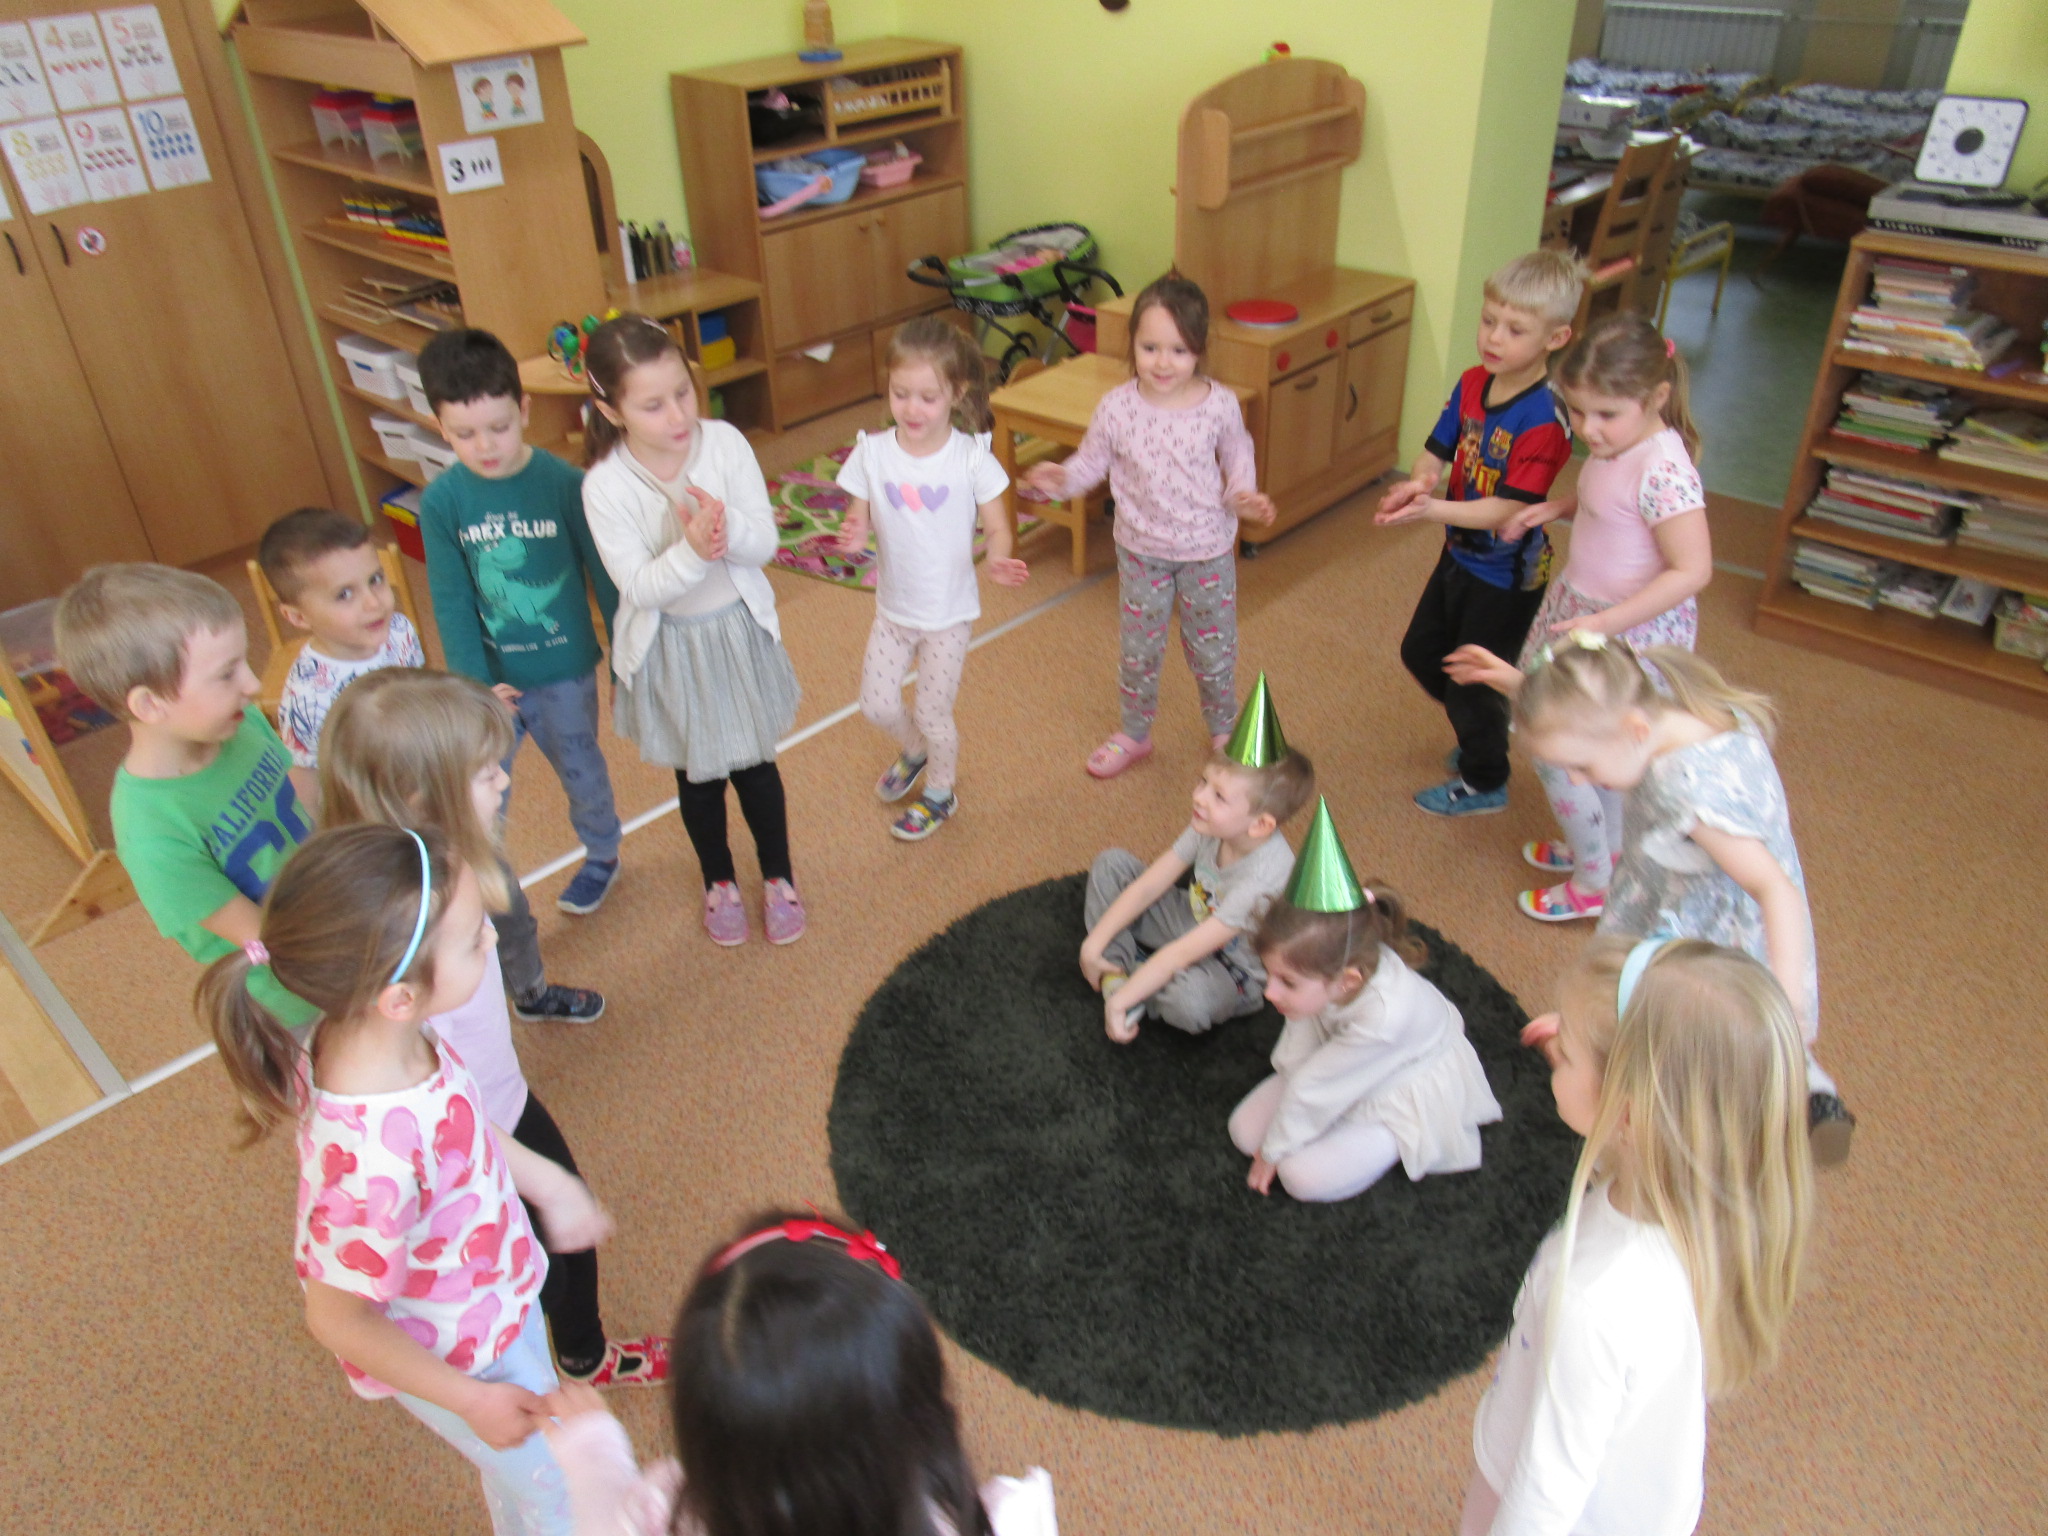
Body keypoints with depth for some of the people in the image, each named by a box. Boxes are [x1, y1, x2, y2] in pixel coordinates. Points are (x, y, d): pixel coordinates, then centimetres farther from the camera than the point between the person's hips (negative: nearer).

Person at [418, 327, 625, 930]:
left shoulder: (564, 484, -16)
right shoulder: (441, 501, -10)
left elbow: (605, 579, -7)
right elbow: (451, 601, -7)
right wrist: (475, 682, -15)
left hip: (564, 671, -1)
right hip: (490, 674, 1)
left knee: (580, 770, 19)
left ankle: (602, 855, 45)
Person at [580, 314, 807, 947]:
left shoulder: (725, 443, -16)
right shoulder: (605, 486, -21)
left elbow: (765, 543, -13)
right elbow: (639, 586, -21)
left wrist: (726, 529, -35)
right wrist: (693, 551, -39)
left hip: (739, 632, 1)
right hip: (668, 650, -1)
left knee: (755, 764, 16)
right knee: (698, 775, 18)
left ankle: (778, 877, 40)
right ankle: (719, 881, 44)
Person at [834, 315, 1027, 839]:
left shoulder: (971, 457, -17)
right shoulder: (871, 452, -11)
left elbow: (997, 528, -11)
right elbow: (858, 520, -6)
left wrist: (998, 560, -34)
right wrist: (852, 537, -30)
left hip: (950, 611, -3)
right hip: (893, 605, 3)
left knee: (933, 712, 8)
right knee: (877, 705, 10)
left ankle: (940, 795, 37)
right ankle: (914, 752, 46)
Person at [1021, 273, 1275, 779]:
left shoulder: (1220, 404, -15)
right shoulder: (1116, 408, -16)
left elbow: (1238, 459, 2)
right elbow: (1090, 463, -5)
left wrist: (1244, 497, -16)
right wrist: (1058, 480, -25)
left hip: (1208, 550, 0)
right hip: (1142, 550, 1)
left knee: (1213, 650, 15)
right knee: (1139, 651, 16)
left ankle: (1223, 731, 41)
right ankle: (1133, 735, 39)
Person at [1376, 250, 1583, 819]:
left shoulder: (1544, 420, -28)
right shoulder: (1472, 383, -5)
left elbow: (1508, 509, -31)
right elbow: (1437, 450, -3)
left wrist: (1432, 510, -42)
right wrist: (1418, 481, -26)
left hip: (1506, 574, -8)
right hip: (1460, 553, 8)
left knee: (1470, 681, 6)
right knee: (1420, 651, 23)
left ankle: (1484, 783, 32)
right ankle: (1490, 729, 48)